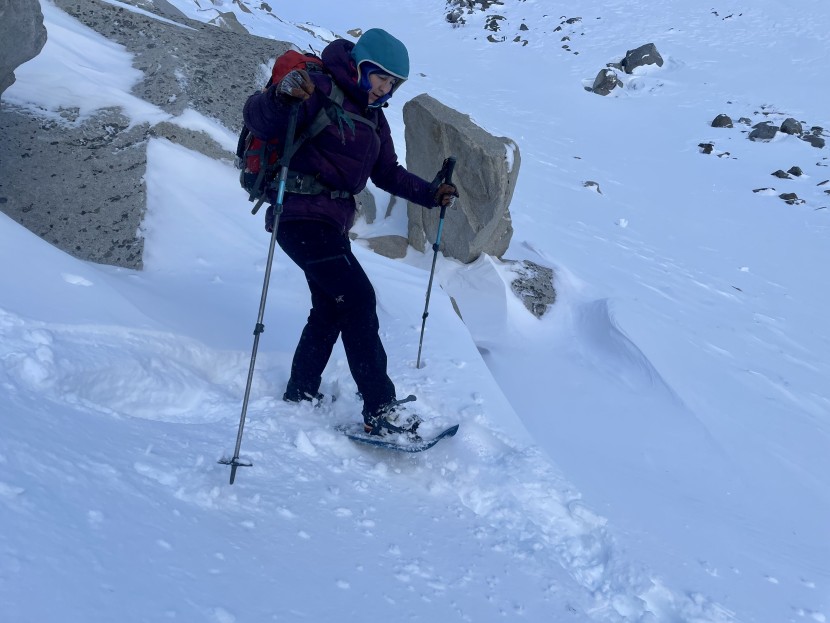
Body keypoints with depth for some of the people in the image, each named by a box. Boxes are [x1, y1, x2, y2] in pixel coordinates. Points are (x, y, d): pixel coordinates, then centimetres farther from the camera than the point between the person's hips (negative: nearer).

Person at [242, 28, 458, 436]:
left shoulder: (372, 116, 16)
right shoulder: (319, 91, -12)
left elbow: (387, 173, 22)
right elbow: (257, 121, -21)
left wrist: (431, 194, 11)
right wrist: (281, 96, -41)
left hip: (333, 222, 10)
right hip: (301, 216, -10)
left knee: (331, 308, 14)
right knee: (358, 299, -16)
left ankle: (301, 395, 28)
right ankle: (380, 410, -13)